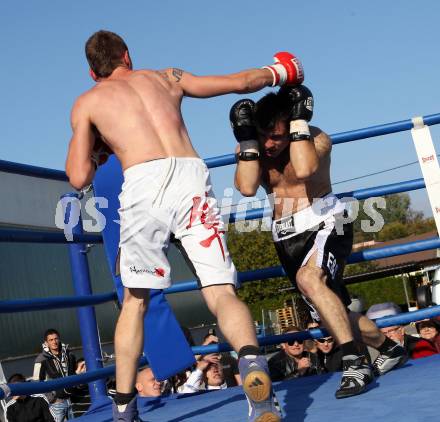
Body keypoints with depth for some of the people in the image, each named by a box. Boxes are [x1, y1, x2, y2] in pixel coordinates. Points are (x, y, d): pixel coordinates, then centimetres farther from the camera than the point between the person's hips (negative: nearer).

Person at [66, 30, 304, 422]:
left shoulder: (86, 103, 21)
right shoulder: (166, 77, 28)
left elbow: (79, 179, 13)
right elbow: (239, 82, 33)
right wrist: (275, 72, 53)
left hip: (144, 185, -1)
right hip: (192, 177, 1)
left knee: (135, 300, 17)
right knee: (221, 293, -2)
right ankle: (252, 360, -33)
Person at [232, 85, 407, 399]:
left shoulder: (316, 139, -12)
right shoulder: (251, 148, -1)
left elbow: (303, 169, -35)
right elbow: (247, 188, -20)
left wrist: (299, 120, -27)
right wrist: (247, 139, -21)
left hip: (324, 222, -6)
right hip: (288, 237, 6)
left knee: (309, 278, -35)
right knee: (332, 310, 12)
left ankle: (355, 362, -33)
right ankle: (389, 349, 36)